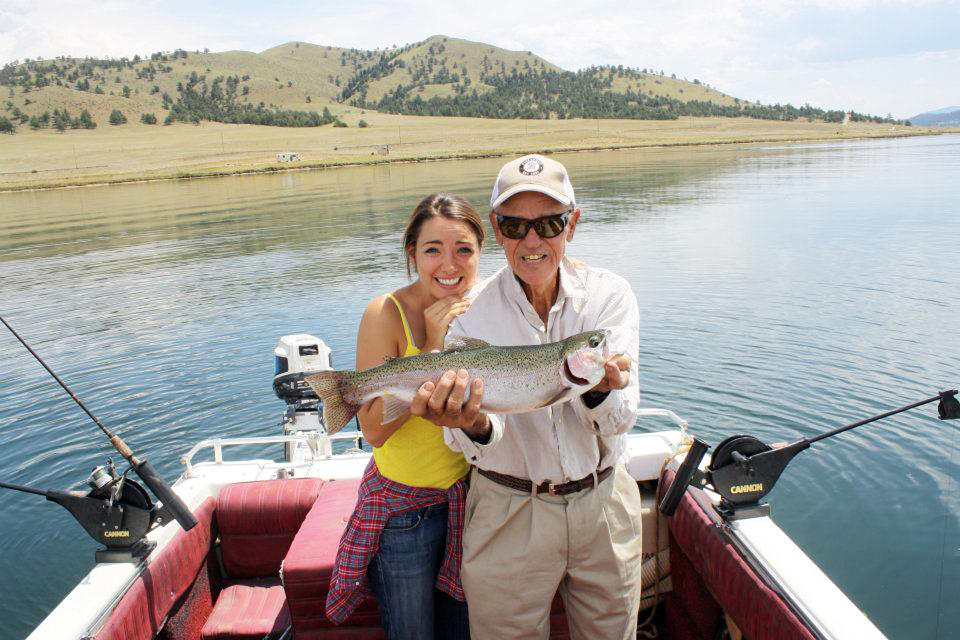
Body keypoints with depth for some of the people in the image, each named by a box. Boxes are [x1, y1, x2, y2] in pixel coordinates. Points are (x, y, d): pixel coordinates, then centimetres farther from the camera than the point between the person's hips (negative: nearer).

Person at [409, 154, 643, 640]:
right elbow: (482, 450, -18)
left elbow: (618, 422, -16)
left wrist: (600, 391, -38)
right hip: (509, 513, -1)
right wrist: (473, 426, -41)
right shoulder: (471, 311, -12)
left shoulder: (609, 294, -9)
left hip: (603, 503, 2)